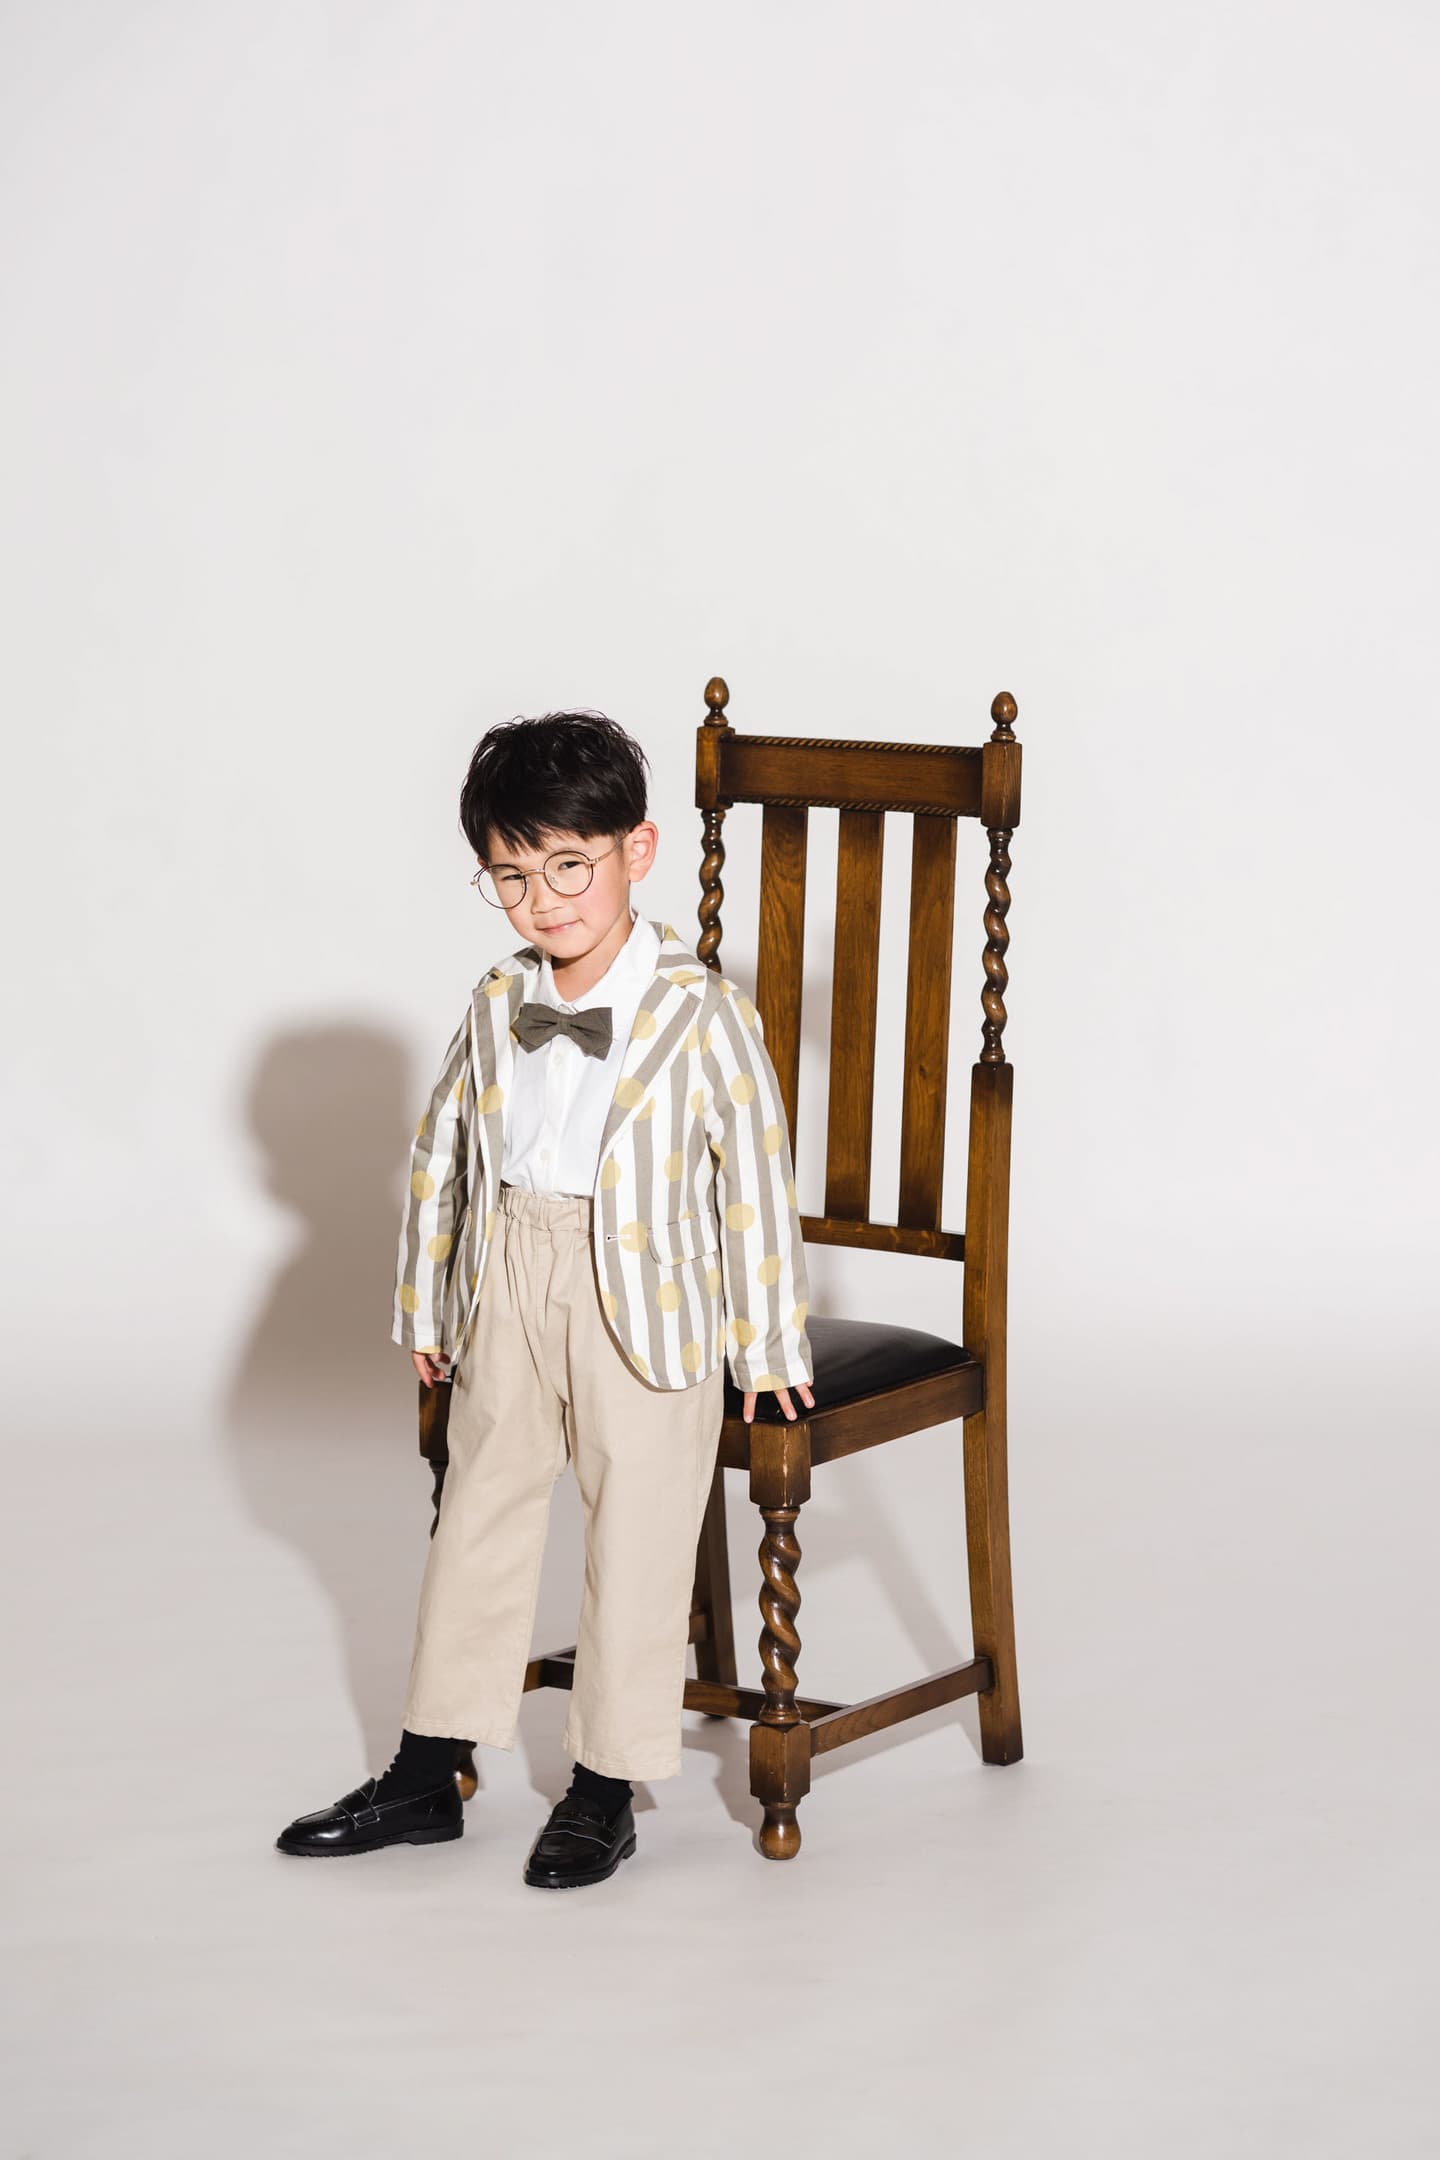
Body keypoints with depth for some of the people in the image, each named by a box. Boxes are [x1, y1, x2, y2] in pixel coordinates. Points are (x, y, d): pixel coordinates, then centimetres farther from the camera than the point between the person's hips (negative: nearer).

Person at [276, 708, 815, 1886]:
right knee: (478, 1517, 12)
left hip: (648, 1302, -5)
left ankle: (604, 1791, 15)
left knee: (638, 1538, 3)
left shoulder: (703, 1013, -13)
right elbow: (442, 1155, 11)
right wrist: (425, 1305, 13)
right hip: (508, 1287, 5)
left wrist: (768, 1344, -7)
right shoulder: (497, 1007, 1)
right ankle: (427, 1776, 23)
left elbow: (758, 1178, -9)